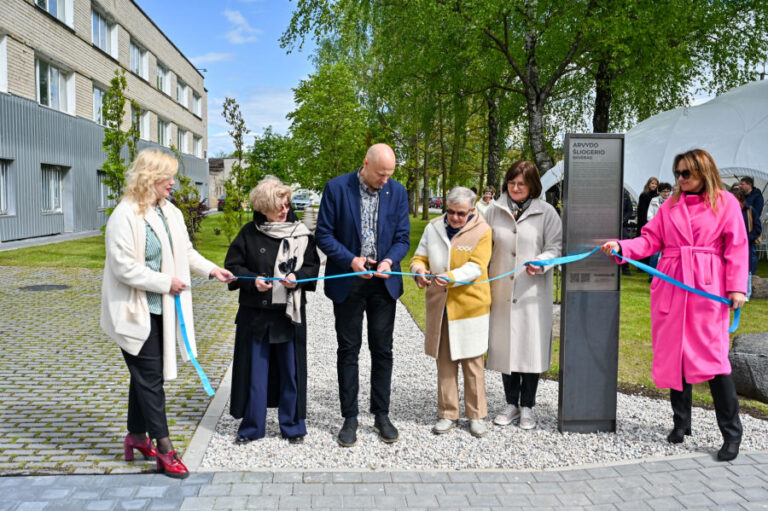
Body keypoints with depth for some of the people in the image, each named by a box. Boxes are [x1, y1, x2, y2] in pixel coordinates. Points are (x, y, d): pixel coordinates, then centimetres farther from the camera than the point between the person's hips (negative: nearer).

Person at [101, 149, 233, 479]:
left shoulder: (169, 212, 7)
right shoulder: (125, 216, -18)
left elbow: (185, 252, 16)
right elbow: (124, 267, -21)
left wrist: (211, 269, 2)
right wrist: (165, 282, -18)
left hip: (161, 308, 8)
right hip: (136, 310, -8)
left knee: (145, 374, 18)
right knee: (151, 376, -3)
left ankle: (137, 435, 33)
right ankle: (164, 448, 6)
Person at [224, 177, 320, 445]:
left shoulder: (300, 232, 1)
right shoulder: (250, 233, -1)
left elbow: (313, 265, 4)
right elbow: (232, 264, 3)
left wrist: (297, 277, -15)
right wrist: (252, 280, -14)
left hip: (290, 312, 0)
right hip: (255, 312, 0)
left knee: (291, 370, 8)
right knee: (254, 370, 7)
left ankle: (292, 425, 24)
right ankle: (252, 426, 22)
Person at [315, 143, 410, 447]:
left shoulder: (397, 191, 1)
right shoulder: (337, 188, -7)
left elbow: (402, 237, 3)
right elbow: (323, 234, -5)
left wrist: (389, 260, -17)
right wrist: (351, 260, -18)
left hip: (383, 282, 2)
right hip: (348, 282, -2)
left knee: (382, 350, 8)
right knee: (348, 350, 6)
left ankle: (381, 415, 22)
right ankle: (349, 418, 17)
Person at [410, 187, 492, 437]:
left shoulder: (482, 231, -4)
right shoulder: (433, 227, 8)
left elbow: (476, 266, -13)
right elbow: (419, 257, 10)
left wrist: (450, 277, -28)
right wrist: (420, 270, -13)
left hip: (470, 306, -3)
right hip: (439, 307, 3)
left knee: (473, 362, 5)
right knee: (444, 362, 9)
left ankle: (476, 415, 18)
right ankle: (447, 414, 20)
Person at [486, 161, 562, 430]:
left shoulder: (546, 212, 1)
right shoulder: (495, 211, 7)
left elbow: (556, 247, 2)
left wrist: (541, 263, -18)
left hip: (533, 294, -2)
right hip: (502, 292, 2)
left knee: (530, 345, 1)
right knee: (505, 345, 7)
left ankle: (527, 406, 16)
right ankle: (512, 403, 23)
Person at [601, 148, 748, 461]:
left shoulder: (725, 202, 4)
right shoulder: (670, 206, 14)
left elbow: (736, 247, -1)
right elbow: (650, 240, 8)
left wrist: (737, 286, -9)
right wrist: (620, 247, -9)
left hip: (708, 288, -4)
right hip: (670, 287, 4)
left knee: (713, 356, -8)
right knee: (673, 355, 7)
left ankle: (731, 432, 4)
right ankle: (681, 423, 22)